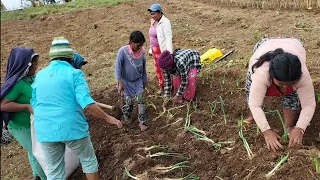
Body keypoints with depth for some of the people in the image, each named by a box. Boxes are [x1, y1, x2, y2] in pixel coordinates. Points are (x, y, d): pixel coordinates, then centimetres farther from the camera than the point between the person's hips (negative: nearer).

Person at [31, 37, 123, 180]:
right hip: (72, 128, -4)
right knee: (88, 160, 18)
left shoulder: (40, 75, 6)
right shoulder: (74, 73, -10)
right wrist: (108, 118, -14)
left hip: (45, 131, 5)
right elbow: (86, 102, -20)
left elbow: (34, 104, 12)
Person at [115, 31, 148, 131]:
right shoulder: (123, 51, -23)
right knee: (128, 102, 5)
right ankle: (127, 118, 32)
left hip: (138, 81, 2)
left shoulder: (142, 51, -12)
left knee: (141, 101, -2)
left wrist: (144, 81, 10)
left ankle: (142, 122, 11)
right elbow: (118, 67, -18)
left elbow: (143, 67, 1)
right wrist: (120, 83, -20)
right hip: (126, 81, -2)